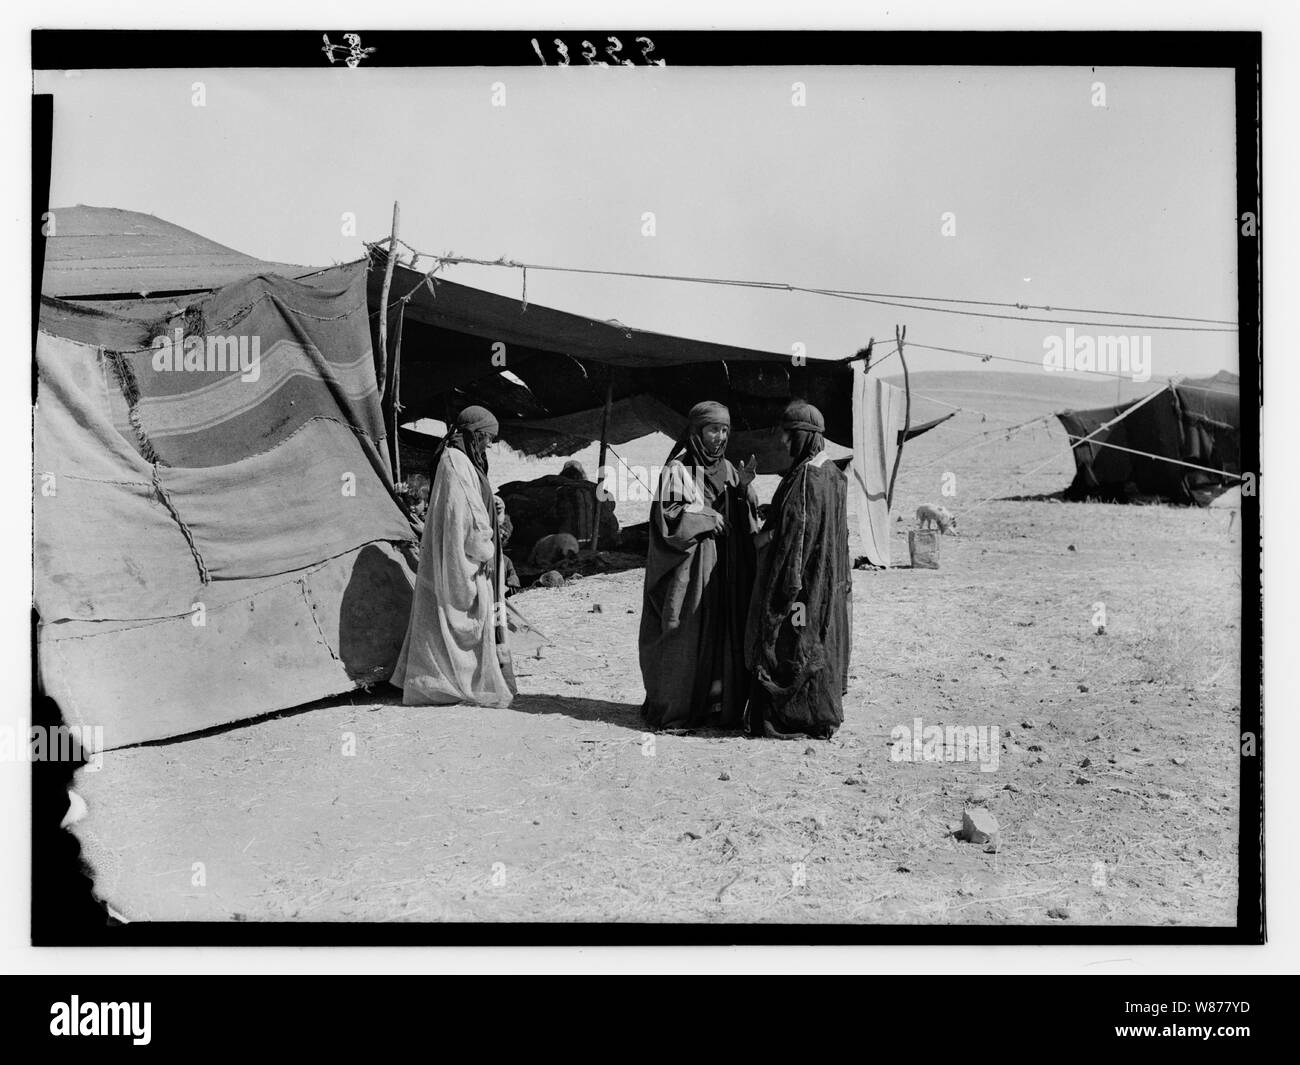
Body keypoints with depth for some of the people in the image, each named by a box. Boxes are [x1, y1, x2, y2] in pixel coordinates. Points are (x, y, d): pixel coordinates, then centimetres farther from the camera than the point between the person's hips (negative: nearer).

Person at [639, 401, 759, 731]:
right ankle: (674, 708, 4)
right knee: (684, 638, -4)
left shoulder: (728, 470, 13)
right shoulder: (677, 470, -5)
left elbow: (748, 519, 10)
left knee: (725, 636, 3)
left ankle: (718, 707, 10)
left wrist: (744, 488, -6)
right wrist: (707, 518, -10)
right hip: (691, 569, -6)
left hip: (725, 570, 6)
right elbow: (666, 518, -13)